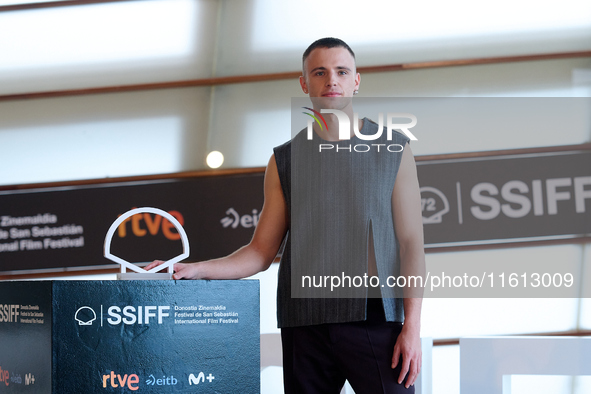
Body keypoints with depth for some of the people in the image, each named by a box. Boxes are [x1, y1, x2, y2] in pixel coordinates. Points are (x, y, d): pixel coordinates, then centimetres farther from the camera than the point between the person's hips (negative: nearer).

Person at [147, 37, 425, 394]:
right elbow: (261, 253, 12)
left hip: (374, 320, -2)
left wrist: (413, 324, -7)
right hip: (306, 321, 2)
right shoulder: (284, 161, 13)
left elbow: (411, 242, 3)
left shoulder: (393, 149, 8)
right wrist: (197, 269, -4)